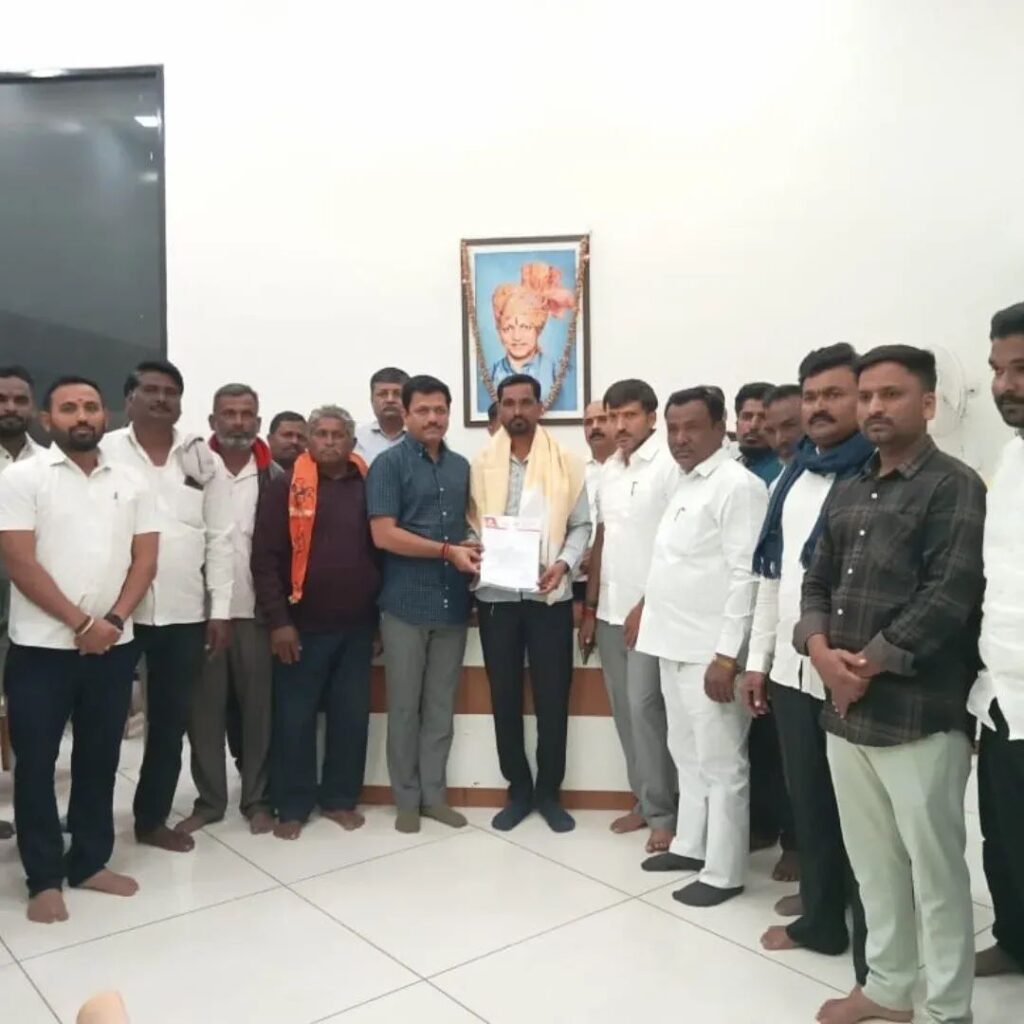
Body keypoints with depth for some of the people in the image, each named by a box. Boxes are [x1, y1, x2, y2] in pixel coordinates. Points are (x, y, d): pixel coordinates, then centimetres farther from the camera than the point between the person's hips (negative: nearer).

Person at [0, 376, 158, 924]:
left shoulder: (130, 483, 7)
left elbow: (145, 559, 4)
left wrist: (112, 620, -9)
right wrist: (81, 623, -13)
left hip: (114, 645, 4)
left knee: (99, 757, 12)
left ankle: (90, 862, 26)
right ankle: (44, 879, 19)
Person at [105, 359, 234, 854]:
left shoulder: (204, 460, 6)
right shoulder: (105, 452, -1)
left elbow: (219, 539, 5)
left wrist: (220, 609, 1)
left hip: (185, 613, 3)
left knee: (171, 721, 12)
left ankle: (152, 818, 27)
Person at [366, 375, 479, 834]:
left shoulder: (461, 466, 12)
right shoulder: (389, 464, -4)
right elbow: (384, 535, -13)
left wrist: (475, 551, 0)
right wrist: (448, 550, -16)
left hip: (453, 602, 5)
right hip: (405, 603, -4)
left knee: (441, 705, 12)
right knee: (405, 706, 6)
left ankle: (434, 793, 24)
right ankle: (407, 798, 19)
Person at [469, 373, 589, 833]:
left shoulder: (567, 463, 2)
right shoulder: (481, 465, 5)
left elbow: (581, 525, 2)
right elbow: (468, 522, 5)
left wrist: (564, 562, -14)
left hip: (549, 595, -1)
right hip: (496, 595, 1)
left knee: (552, 696, 5)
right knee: (505, 697, 9)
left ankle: (549, 792, 21)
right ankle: (518, 790, 24)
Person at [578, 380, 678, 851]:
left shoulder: (669, 465, -11)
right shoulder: (608, 470, 12)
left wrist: (648, 605, -14)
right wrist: (590, 607, 13)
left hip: (650, 610, -7)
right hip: (610, 610, 7)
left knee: (645, 707, -5)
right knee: (624, 709, 12)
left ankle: (664, 811, 10)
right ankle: (644, 801, 25)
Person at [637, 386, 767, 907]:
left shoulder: (738, 485, -15)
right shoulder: (684, 484, 14)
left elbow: (746, 577, -19)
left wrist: (728, 654, -21)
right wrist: (651, 611, 16)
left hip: (710, 651, -9)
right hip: (675, 645, 9)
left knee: (720, 764, 3)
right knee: (686, 756, 20)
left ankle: (723, 872, 16)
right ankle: (689, 845, 35)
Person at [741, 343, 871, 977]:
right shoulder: (792, 479, 12)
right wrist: (759, 658, 15)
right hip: (791, 671, 7)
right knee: (808, 803, 18)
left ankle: (875, 953, 23)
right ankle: (820, 919, 36)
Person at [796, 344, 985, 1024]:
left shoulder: (954, 486, -6)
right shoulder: (848, 493, 15)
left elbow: (950, 596, -16)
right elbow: (818, 580, 12)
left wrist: (867, 663, -13)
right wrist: (821, 649, -6)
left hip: (919, 713, -6)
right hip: (844, 709, 7)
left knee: (935, 869, 7)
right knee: (872, 863, 17)